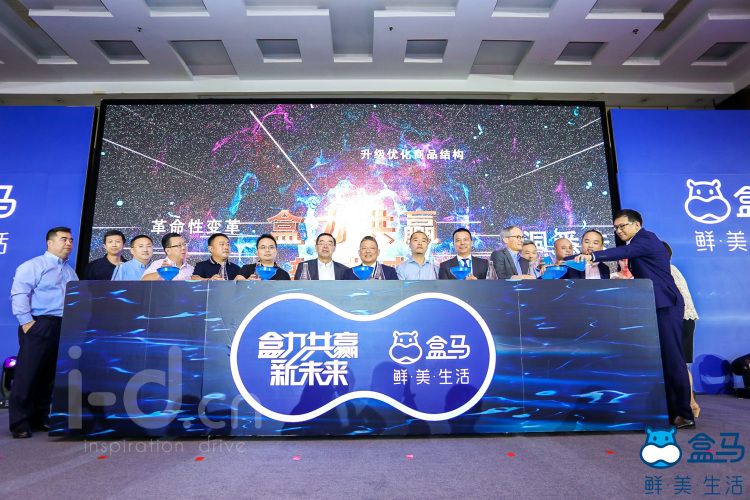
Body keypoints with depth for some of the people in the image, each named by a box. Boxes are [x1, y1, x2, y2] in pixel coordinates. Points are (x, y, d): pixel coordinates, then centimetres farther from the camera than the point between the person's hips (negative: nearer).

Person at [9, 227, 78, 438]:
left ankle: (40, 419, 21)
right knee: (27, 374, -3)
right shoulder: (33, 266, -1)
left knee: (50, 376, 11)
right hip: (39, 325, -6)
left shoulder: (71, 272, 19)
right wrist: (26, 322, -18)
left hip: (66, 328, 7)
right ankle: (20, 424, 6)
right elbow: (19, 295, -11)